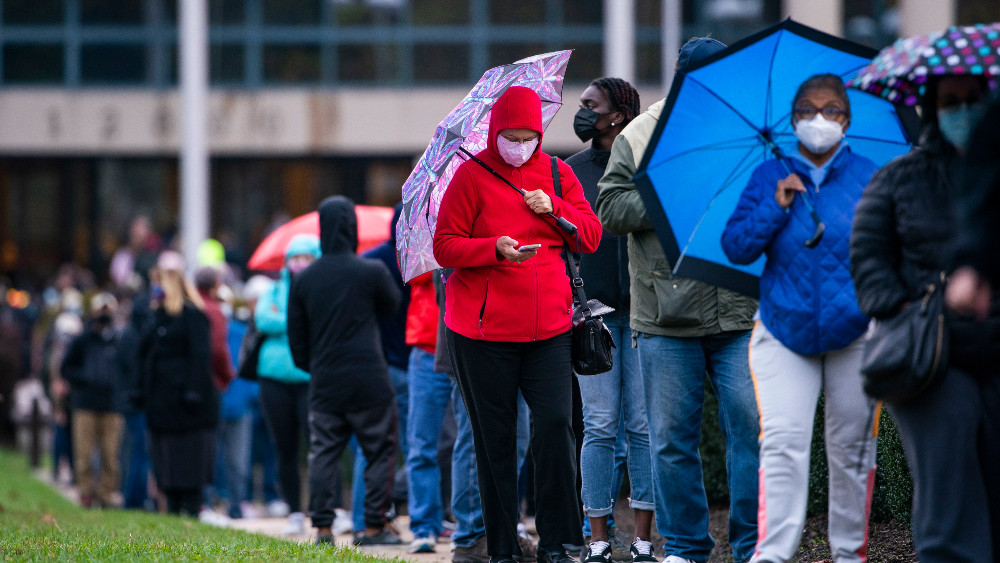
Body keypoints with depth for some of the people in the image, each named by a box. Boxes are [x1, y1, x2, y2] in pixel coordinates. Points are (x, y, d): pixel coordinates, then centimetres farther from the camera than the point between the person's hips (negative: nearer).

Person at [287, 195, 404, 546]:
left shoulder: (303, 279, 3)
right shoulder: (372, 271, -7)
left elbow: (296, 337, 8)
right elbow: (393, 306, 13)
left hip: (324, 382, 3)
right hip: (369, 380, -3)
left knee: (323, 453, 9)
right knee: (380, 451, 5)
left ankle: (322, 526, 5)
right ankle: (374, 526, 1)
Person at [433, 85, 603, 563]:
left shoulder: (557, 174, 11)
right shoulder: (471, 176, 1)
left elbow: (591, 237, 8)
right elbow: (444, 247, -3)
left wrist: (554, 208, -10)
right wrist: (494, 249, -20)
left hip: (547, 324, 2)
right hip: (483, 328, -2)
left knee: (555, 422, -11)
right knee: (495, 435, 0)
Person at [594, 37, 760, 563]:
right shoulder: (639, 137, 6)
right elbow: (610, 208, -2)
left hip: (740, 312, 0)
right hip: (666, 317, 0)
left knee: (751, 426, -4)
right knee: (673, 436, 5)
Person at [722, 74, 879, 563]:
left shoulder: (868, 178, 5)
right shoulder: (769, 178, 7)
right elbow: (735, 247, 0)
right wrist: (776, 207, -13)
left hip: (854, 330, 1)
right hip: (785, 328, 0)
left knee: (850, 445, 5)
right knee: (782, 441, -14)